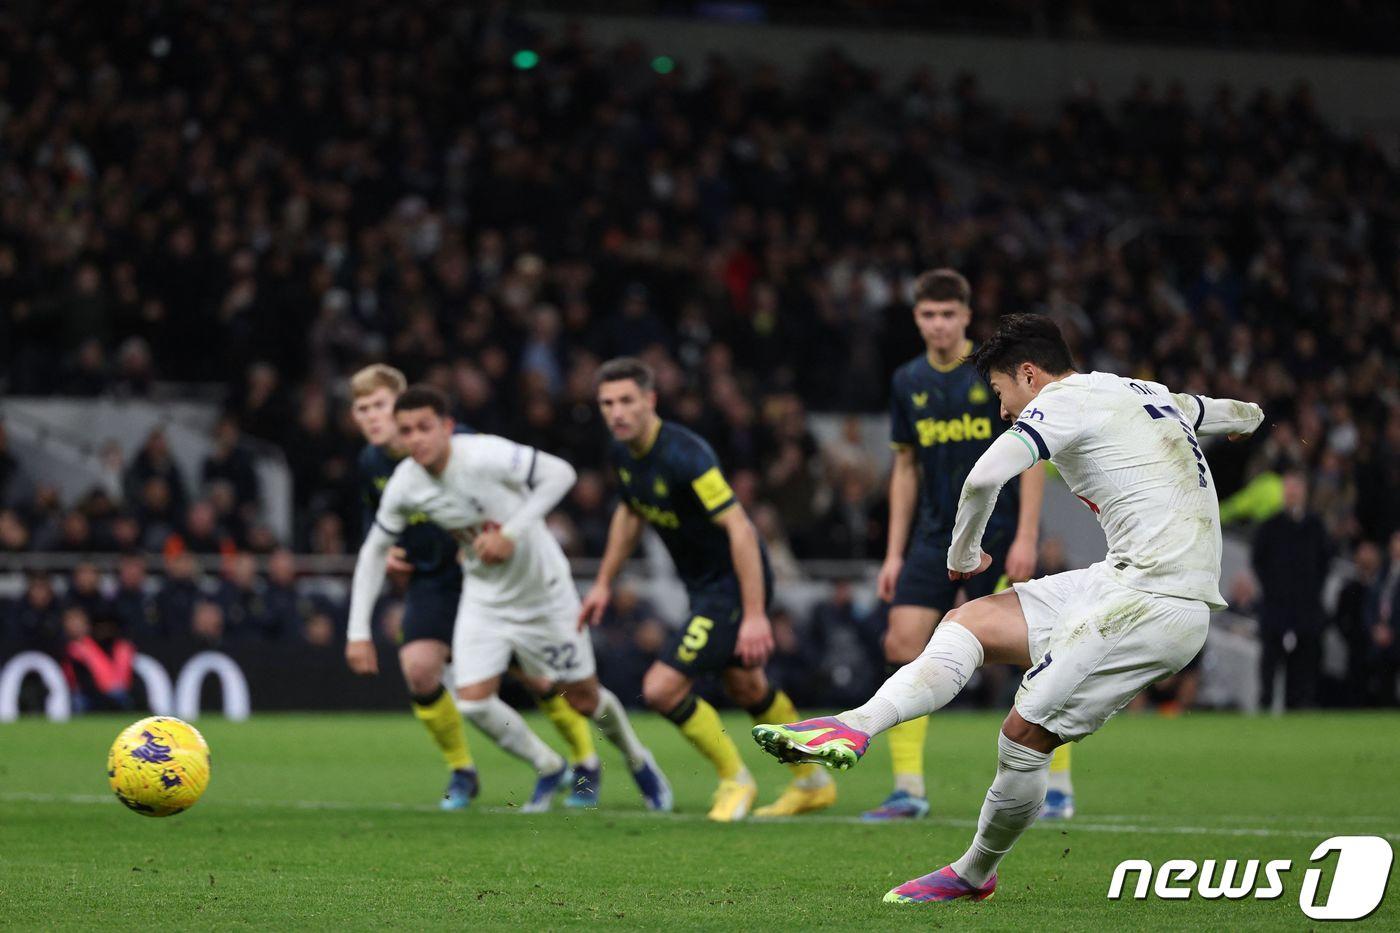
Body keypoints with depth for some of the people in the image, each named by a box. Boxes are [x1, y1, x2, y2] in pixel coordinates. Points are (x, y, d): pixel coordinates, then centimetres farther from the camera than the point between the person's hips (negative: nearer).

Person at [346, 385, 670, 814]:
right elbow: (374, 550, 2)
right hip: (484, 598, 4)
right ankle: (548, 769, 13)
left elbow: (559, 473, -21)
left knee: (584, 699, 6)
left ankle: (637, 759, 38)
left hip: (543, 589, -4)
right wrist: (359, 629, -3)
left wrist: (511, 533, -28)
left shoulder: (485, 455, -28)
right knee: (473, 700, -12)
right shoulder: (403, 486, -12)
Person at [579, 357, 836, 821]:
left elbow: (739, 528, -31)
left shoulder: (683, 455, -29)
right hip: (702, 585, 9)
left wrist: (755, 614, -33)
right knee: (744, 686, 25)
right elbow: (630, 513, 18)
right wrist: (604, 583, 18)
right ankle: (813, 783, 43)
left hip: (732, 584, -9)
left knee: (662, 688, -12)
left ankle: (734, 779, 10)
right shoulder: (622, 452, -2)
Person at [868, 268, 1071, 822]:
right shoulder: (908, 382, 9)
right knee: (902, 646, -6)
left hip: (998, 536, -5)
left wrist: (1026, 537, -13)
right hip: (934, 538, 5)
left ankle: (1058, 787, 3)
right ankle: (909, 791, -1)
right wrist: (895, 554, 11)